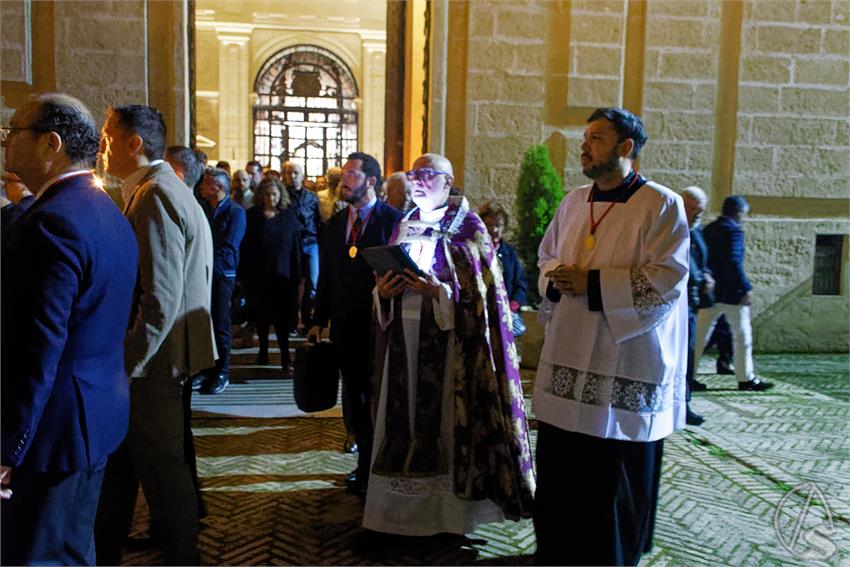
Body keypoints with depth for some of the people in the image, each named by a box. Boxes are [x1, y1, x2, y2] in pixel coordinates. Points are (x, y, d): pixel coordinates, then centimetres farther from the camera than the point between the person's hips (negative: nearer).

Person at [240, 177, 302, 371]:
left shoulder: (289, 217, 3)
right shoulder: (252, 216, 1)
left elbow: (296, 248, 2)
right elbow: (244, 246, 0)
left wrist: (296, 275, -2)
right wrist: (244, 274, -5)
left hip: (282, 275, -1)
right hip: (257, 275, 1)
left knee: (283, 316, -2)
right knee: (261, 315, 11)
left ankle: (285, 355, 2)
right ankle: (263, 350, 25)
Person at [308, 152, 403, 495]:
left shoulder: (393, 220, -8)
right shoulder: (334, 224, 11)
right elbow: (326, 276, 13)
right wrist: (319, 321, 10)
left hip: (381, 325, -5)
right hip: (345, 327, 6)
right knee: (357, 400, 14)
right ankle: (365, 464, 28)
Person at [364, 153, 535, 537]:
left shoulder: (467, 227, -2)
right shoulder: (404, 227, 15)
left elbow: (480, 291, -8)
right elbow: (385, 278, 16)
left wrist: (440, 292, -22)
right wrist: (383, 291, -6)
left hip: (448, 342, -5)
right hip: (405, 337, 5)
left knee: (446, 417, -2)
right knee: (405, 416, 6)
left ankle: (449, 511, 11)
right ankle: (404, 504, 18)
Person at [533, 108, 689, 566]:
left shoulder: (662, 205, -7)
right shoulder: (573, 202, 12)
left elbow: (666, 278, -15)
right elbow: (546, 257, 19)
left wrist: (591, 283, -18)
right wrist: (557, 279, -4)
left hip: (624, 363, -5)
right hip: (567, 357, 6)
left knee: (616, 473, 5)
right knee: (560, 465, 11)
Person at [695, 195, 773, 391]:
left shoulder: (708, 230, 11)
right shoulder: (733, 230, -12)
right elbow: (734, 261, -22)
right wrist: (746, 288, -20)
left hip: (710, 291, 7)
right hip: (731, 292, -7)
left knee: (700, 334, 8)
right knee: (742, 334, 4)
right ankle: (746, 379, 10)